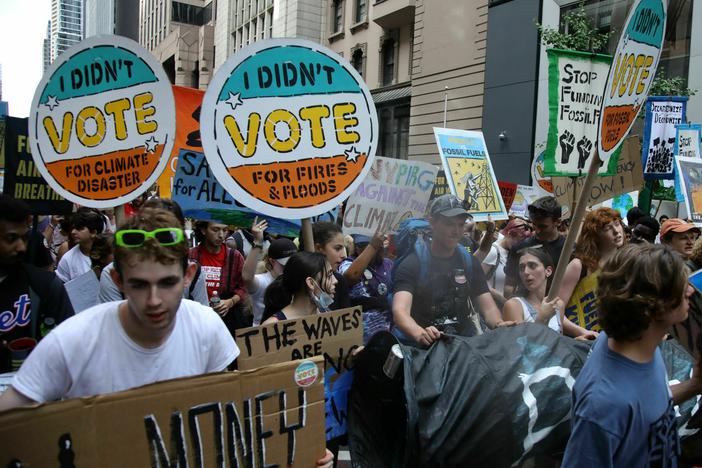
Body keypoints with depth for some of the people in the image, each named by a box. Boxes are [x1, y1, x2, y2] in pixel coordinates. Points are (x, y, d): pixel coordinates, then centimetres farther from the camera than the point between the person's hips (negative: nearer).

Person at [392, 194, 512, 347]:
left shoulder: (469, 263, 5)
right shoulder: (412, 263, -9)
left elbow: (488, 307, 1)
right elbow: (400, 310, -23)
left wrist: (499, 324, -22)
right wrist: (420, 334, -43)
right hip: (419, 345, -3)